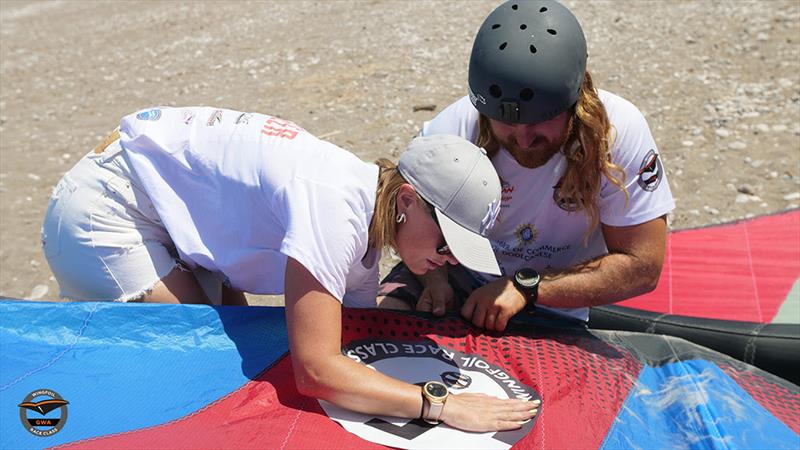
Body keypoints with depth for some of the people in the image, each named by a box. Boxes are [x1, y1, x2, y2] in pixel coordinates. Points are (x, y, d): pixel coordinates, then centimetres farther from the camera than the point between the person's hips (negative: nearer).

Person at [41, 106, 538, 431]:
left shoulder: (365, 222, -5)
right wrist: (441, 405, -32)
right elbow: (317, 372, -35)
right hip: (103, 210, -8)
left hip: (168, 206, 8)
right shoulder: (332, 206, -33)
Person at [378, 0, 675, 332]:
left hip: (553, 310, 1)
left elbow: (642, 266, -20)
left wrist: (527, 287, -28)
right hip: (457, 272, 0)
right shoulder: (449, 132, -24)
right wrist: (434, 276, -27)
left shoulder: (619, 130, -24)